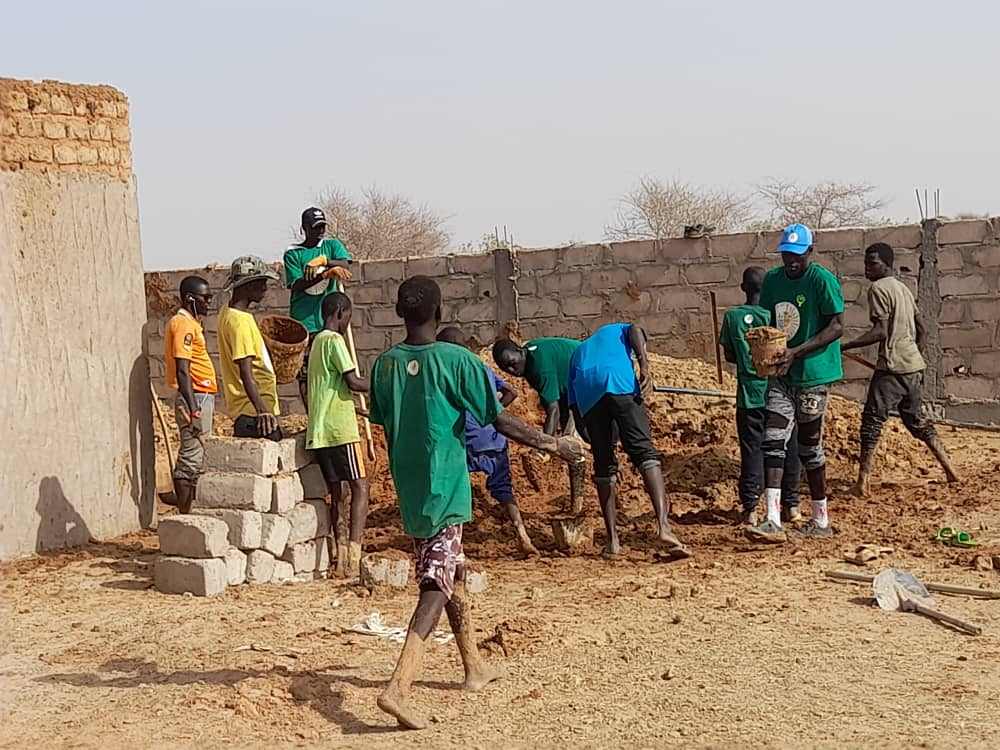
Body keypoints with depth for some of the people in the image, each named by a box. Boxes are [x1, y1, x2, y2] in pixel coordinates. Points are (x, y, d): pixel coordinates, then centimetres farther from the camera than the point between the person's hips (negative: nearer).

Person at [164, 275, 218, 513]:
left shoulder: (191, 323, 17)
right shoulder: (184, 324, -14)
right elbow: (182, 370, -22)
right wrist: (192, 408, -28)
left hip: (201, 397, 11)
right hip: (196, 397, -11)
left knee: (194, 460, 13)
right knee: (190, 460, -8)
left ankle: (189, 512, 19)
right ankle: (185, 516, -7)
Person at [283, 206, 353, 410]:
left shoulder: (332, 245, 12)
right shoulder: (293, 253, 4)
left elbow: (345, 265, -7)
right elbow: (297, 285, -9)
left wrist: (324, 260, -25)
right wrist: (326, 273, -22)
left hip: (328, 320, 2)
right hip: (302, 322, -1)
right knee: (305, 374, -1)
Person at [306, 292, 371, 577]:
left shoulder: (317, 341, 19)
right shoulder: (334, 340, -9)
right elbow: (353, 382, -15)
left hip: (319, 431, 9)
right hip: (340, 428, -9)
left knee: (335, 490, 10)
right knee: (360, 487, -7)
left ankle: (341, 554, 11)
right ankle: (354, 553, -16)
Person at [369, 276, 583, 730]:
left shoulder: (385, 364, 3)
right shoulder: (456, 360, -12)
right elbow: (498, 420, -12)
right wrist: (551, 444, 0)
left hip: (408, 489, 7)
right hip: (444, 489, -6)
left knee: (452, 573, 23)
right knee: (436, 586, -8)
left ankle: (475, 668, 37)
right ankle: (397, 688, -22)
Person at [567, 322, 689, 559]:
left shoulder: (578, 353, 43)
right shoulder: (617, 330, 37)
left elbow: (572, 404, 32)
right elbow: (635, 330, 8)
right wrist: (644, 366, -5)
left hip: (586, 395, 3)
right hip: (619, 383, -3)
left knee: (604, 466, 11)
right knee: (645, 452, -8)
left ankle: (612, 540, 7)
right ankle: (664, 526, -26)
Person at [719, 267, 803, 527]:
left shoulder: (732, 317, -4)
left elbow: (729, 355, 4)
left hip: (749, 395, 0)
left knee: (752, 451, 4)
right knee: (788, 449, 11)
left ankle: (750, 509, 2)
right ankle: (791, 505, 17)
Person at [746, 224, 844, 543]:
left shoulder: (822, 280, -11)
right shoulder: (772, 280, 9)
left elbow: (837, 326, -13)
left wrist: (796, 352, -22)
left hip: (813, 375, -6)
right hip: (781, 375, 6)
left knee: (809, 447, 3)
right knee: (773, 441, -6)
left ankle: (821, 521, 17)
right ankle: (773, 522, -10)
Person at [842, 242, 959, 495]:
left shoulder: (879, 288, -9)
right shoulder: (903, 288, 17)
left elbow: (880, 332, -18)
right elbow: (921, 329, 20)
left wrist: (845, 347, -20)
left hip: (892, 368, -9)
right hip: (915, 365, 9)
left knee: (872, 419, -6)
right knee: (914, 418, 20)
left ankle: (863, 481, -11)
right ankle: (949, 468, 21)